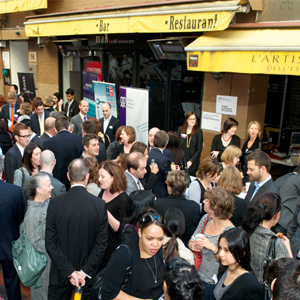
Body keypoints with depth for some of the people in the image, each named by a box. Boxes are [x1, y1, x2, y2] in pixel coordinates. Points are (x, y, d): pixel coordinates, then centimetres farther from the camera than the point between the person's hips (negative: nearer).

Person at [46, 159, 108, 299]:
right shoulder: (100, 204, -13)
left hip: (60, 273, 0)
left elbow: (50, 243, -13)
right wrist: (85, 272, -10)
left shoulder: (55, 203, -14)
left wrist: (70, 271, -11)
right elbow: (102, 244, -13)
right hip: (88, 274, 0)